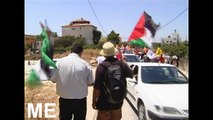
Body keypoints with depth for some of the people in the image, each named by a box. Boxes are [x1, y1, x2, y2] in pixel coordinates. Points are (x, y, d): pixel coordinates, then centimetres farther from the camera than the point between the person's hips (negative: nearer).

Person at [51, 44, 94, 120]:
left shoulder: (59, 62, -6)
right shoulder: (85, 64, -9)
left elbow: (53, 79, 2)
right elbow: (91, 83, -3)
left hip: (64, 99, 1)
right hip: (80, 100, -1)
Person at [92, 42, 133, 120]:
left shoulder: (101, 67, -20)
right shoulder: (121, 64, -8)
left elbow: (97, 87, -19)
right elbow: (131, 74, 11)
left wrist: (94, 100, -4)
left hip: (104, 102, -3)